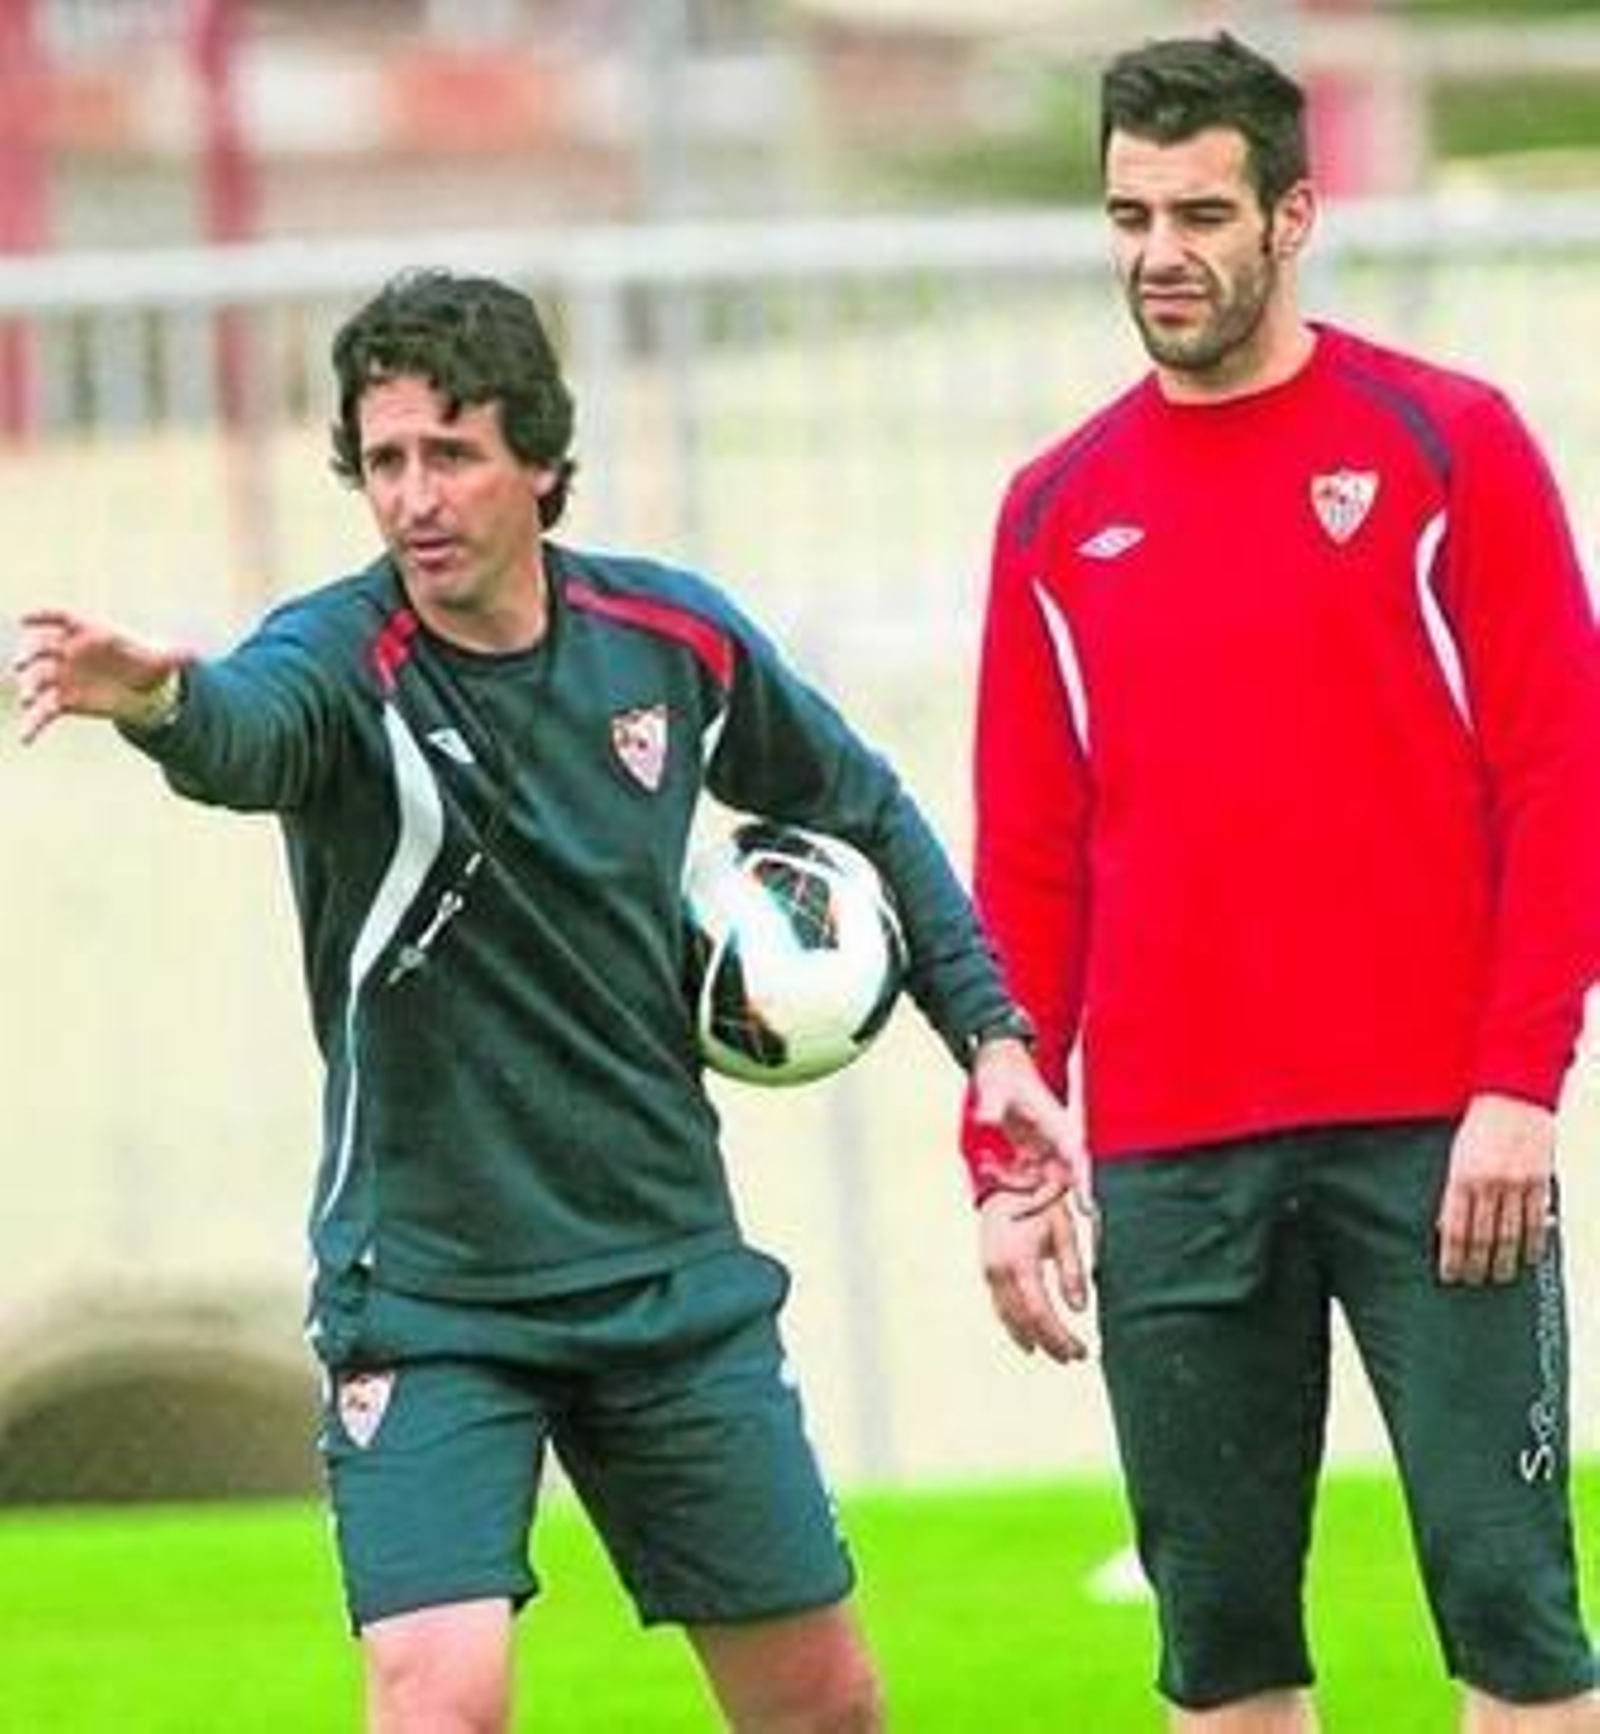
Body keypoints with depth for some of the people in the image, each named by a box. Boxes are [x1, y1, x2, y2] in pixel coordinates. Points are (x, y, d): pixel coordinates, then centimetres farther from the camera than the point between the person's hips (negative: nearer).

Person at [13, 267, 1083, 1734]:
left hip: (673, 1272, 4)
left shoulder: (673, 639, -2)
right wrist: (157, 696, -64)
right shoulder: (347, 661, -16)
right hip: (428, 1289, -4)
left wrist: (990, 1031, 10)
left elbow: (865, 811, 17)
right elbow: (244, 728, -41)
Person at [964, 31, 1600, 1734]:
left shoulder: (1446, 444, 1)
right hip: (1167, 1162, 3)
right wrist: (1003, 1162, 7)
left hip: (1432, 1136, -3)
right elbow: (1025, 868, 13)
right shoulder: (1057, 512, 12)